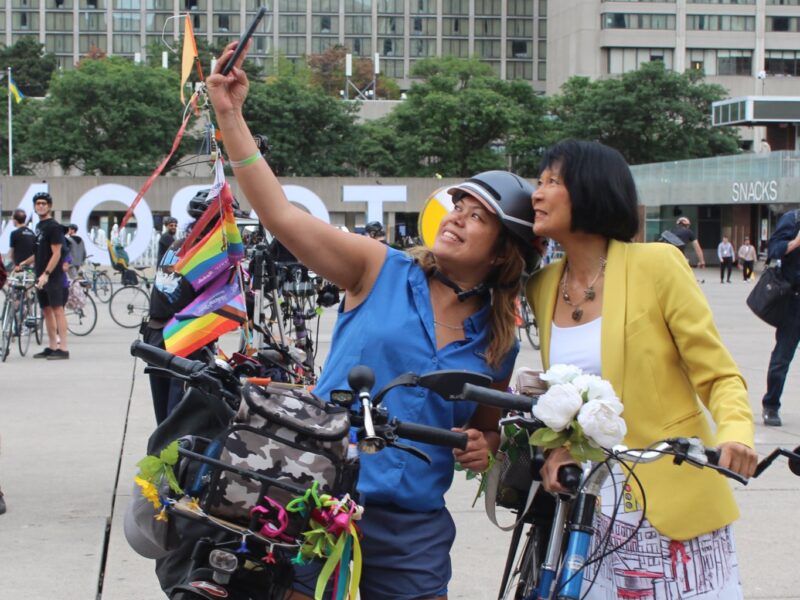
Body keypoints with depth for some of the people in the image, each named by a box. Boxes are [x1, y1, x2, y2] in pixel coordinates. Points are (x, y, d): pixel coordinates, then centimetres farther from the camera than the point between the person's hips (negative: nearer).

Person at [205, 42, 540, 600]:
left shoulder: (499, 342, 7)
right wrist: (231, 116, -16)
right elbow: (280, 214, -9)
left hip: (413, 528, 2)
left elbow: (489, 428, 23)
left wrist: (483, 448, -2)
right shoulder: (383, 270, 0)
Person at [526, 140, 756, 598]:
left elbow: (720, 377, -8)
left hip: (674, 508, -4)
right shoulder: (543, 287, 6)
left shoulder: (656, 264, -9)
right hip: (589, 507, 5)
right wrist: (558, 448, -3)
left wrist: (736, 435, -28)